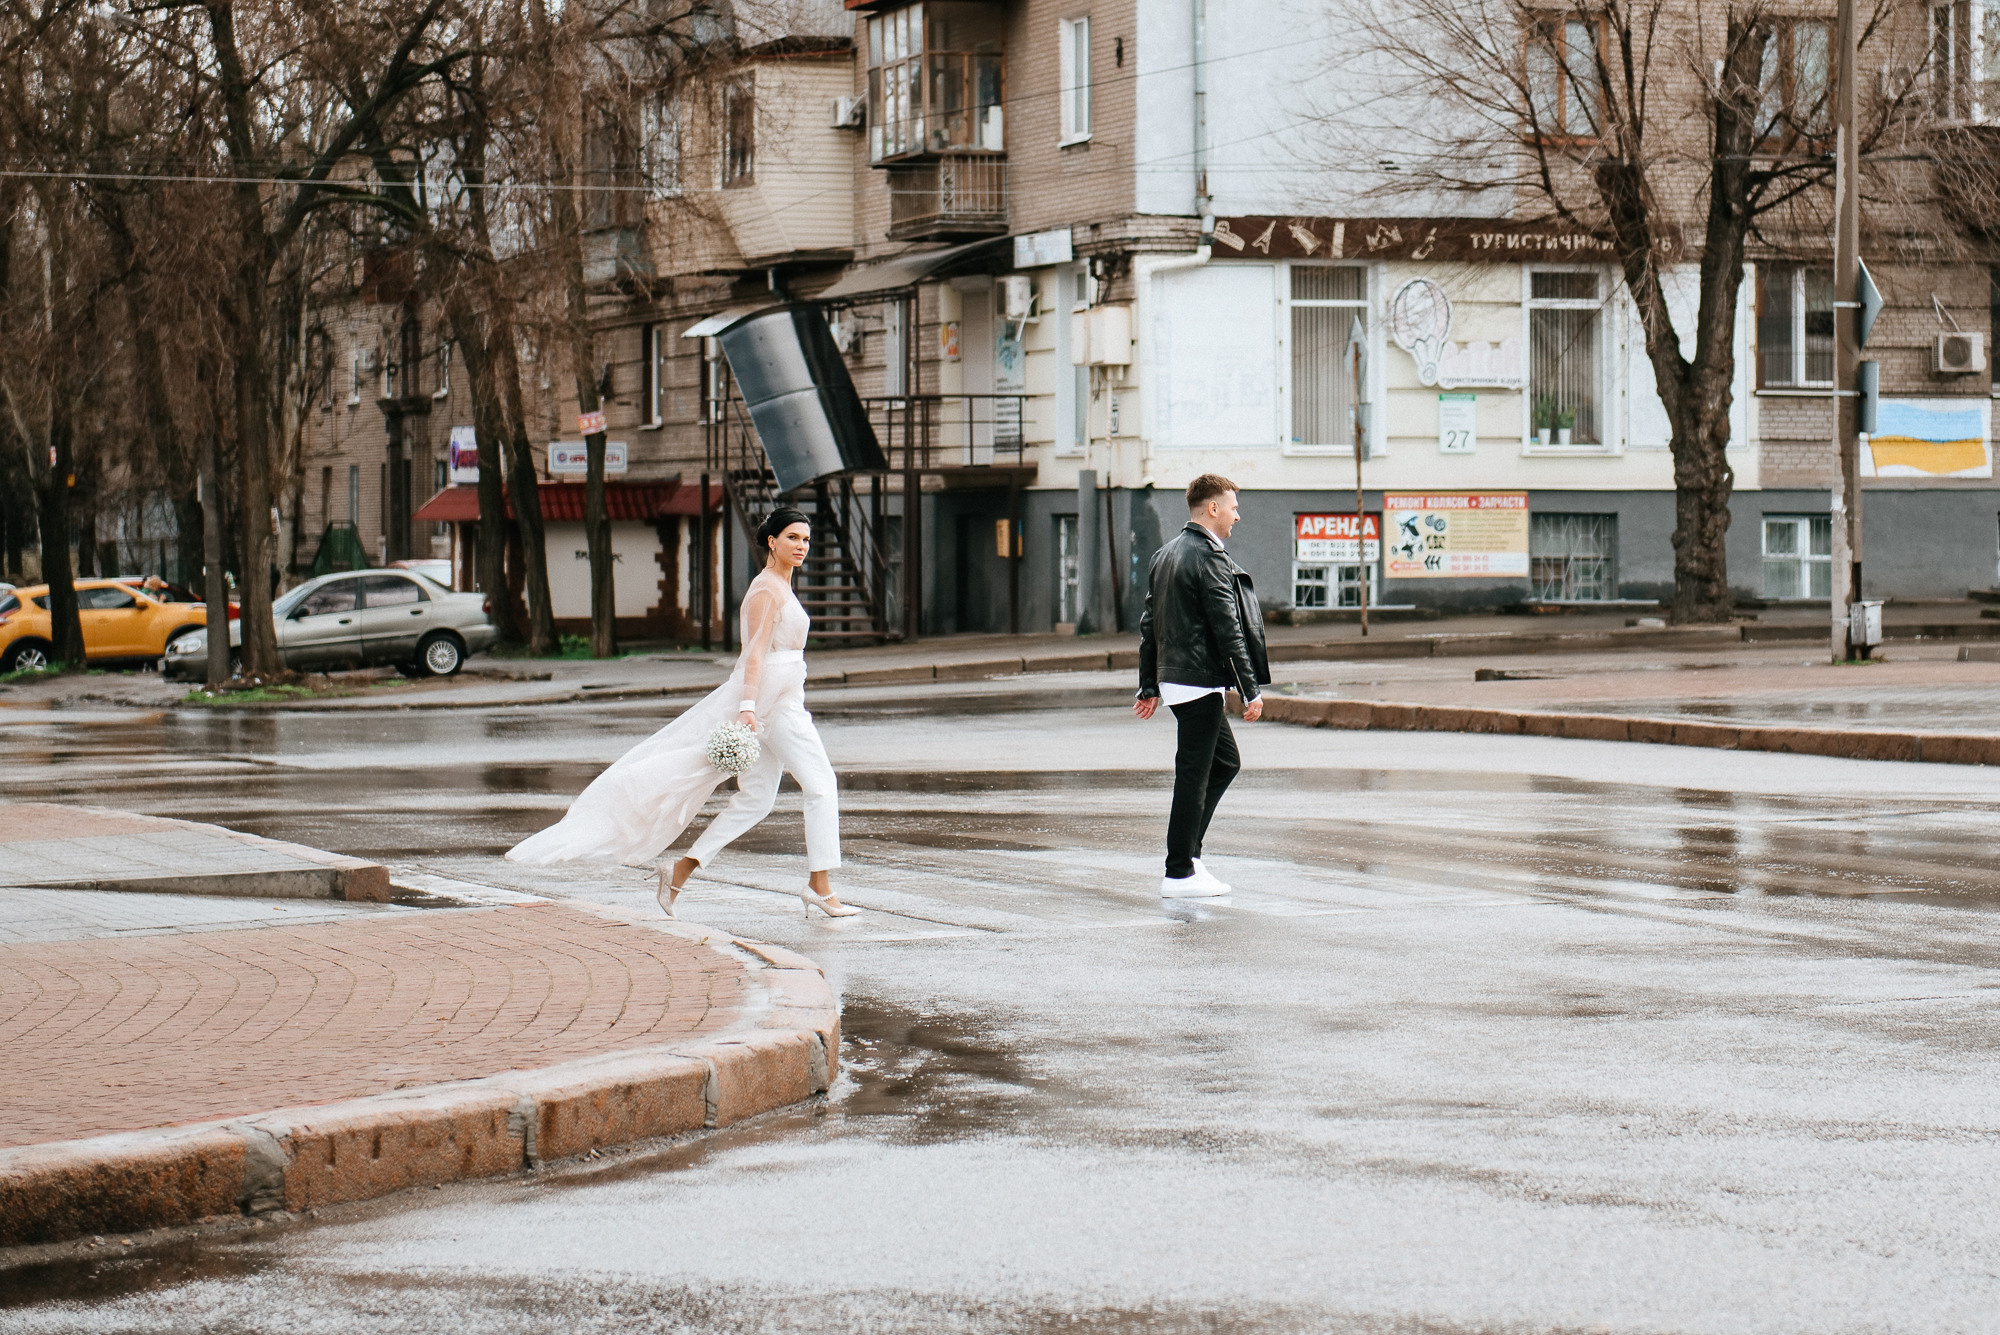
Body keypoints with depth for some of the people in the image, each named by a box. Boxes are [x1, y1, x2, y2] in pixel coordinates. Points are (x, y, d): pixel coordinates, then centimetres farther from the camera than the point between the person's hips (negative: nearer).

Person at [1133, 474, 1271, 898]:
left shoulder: (1165, 554, 14)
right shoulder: (1208, 559, -15)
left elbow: (1149, 624, 17)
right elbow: (1228, 630, -19)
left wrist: (1149, 686, 22)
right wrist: (1251, 691, -17)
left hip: (1173, 679, 10)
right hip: (1200, 682, -10)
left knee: (1225, 761, 20)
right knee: (1193, 775, -4)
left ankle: (1187, 850, 17)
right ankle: (1179, 874, 0)